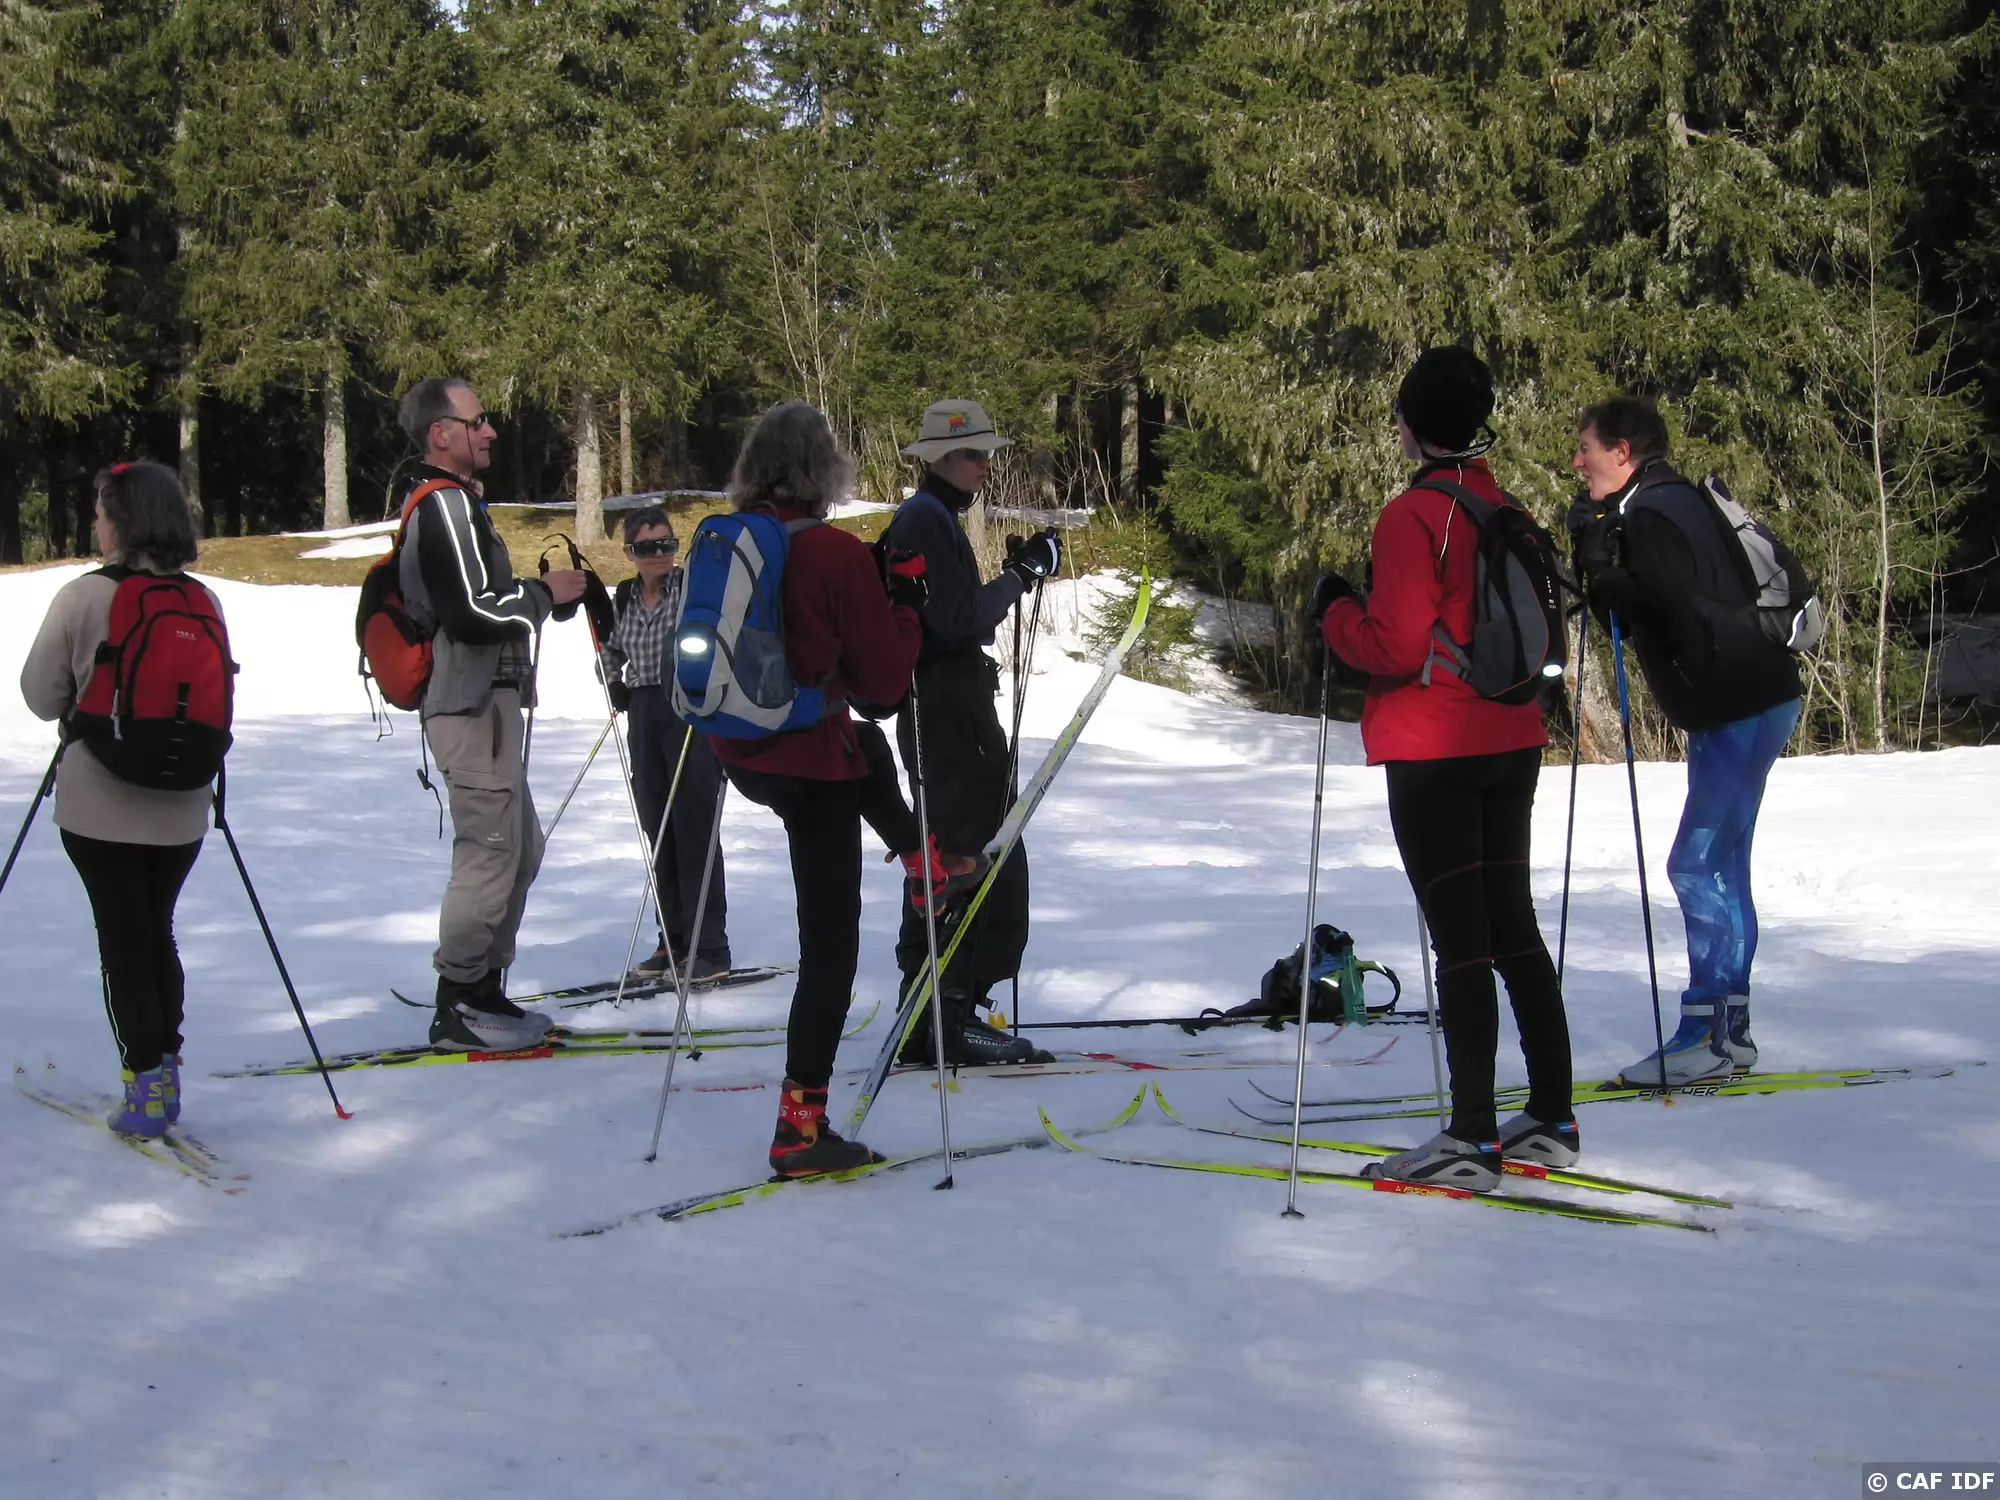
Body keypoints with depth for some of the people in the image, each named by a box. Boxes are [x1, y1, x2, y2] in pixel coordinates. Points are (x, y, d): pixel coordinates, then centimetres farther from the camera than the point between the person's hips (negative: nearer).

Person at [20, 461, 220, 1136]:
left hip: (101, 806, -4)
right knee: (158, 931, 18)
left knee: (123, 940, 3)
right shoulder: (204, 602, -1)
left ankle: (145, 1084, 0)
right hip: (180, 808, 4)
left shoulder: (83, 597, -12)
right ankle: (166, 1067, 20)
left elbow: (41, 695, -5)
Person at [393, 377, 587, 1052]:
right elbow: (472, 616, -23)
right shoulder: (445, 507, -15)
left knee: (519, 848, 16)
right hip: (473, 707, -11)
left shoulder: (451, 503, 19)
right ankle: (456, 1009, -3)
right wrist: (544, 593, -11)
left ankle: (484, 990, 22)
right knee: (490, 852, -8)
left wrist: (539, 591, 11)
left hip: (486, 701, 11)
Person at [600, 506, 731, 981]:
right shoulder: (623, 600, 12)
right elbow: (611, 650, 28)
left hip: (693, 714, -6)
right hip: (644, 719, 6)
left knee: (694, 829, -7)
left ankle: (709, 946, -3)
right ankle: (673, 940, 17)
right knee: (657, 831, 9)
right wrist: (614, 685, 12)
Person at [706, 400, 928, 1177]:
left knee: (868, 749, 38)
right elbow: (882, 682, -10)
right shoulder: (839, 554, -17)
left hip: (741, 756, 7)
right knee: (829, 944, 0)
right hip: (812, 763, -7)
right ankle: (801, 1128, -1)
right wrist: (904, 605, 3)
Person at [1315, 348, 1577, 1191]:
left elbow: (1395, 645, -19)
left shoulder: (1413, 515, -15)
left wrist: (1333, 612, -3)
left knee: (1459, 939, -5)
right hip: (1512, 743, 7)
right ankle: (1550, 1120, 18)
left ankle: (1473, 1138, -3)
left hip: (1432, 752, -7)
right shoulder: (1509, 513, 9)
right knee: (1512, 926, 14)